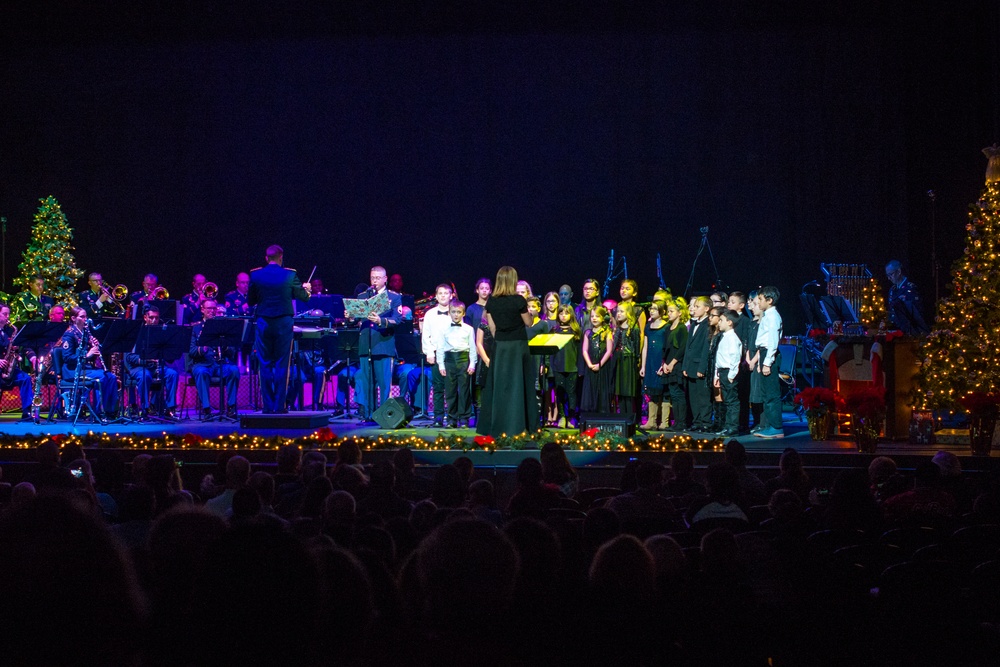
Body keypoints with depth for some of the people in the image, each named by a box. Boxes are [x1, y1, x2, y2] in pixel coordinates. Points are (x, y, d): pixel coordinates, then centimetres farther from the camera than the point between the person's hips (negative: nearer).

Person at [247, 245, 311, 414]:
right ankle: (279, 405, 3)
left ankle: (267, 406, 6)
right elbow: (304, 297, 4)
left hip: (263, 323, 1)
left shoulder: (255, 275, -1)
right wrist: (306, 289, 26)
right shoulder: (290, 275, -5)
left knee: (265, 365, 7)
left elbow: (250, 301, 5)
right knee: (281, 365, 4)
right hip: (283, 323, -1)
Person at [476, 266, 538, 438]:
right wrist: (528, 310, 12)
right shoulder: (518, 300, -11)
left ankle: (495, 424, 13)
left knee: (499, 384, 10)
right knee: (516, 384, 2)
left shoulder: (491, 301, 1)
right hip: (518, 346, -4)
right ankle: (514, 425, 3)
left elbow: (492, 327, 4)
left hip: (499, 346, 4)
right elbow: (528, 322, -2)